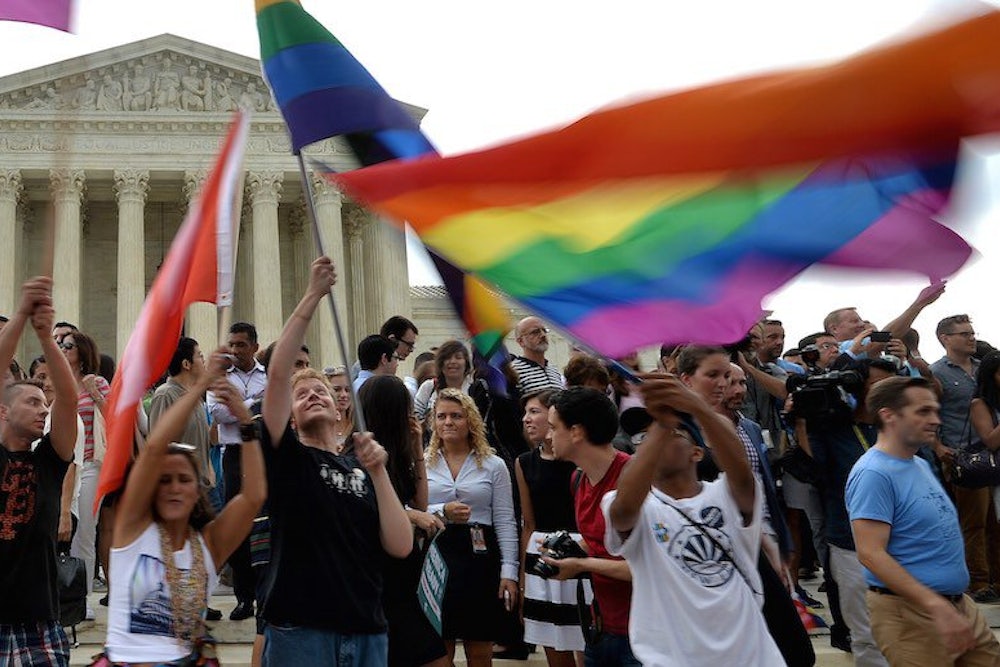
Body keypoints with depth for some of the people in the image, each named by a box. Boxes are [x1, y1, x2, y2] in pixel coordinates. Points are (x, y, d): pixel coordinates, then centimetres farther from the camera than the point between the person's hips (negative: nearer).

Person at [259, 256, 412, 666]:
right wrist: (312, 297, -17)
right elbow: (278, 373, -13)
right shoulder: (287, 456, 2)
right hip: (299, 631, -3)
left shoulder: (362, 465, 11)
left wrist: (378, 471, -9)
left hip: (367, 632, 4)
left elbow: (400, 547, -1)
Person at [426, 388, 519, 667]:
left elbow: (505, 522, 2)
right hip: (435, 555, 0)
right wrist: (442, 513, -17)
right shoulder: (422, 463, 4)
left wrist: (509, 570, -5)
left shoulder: (493, 465, 4)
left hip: (479, 556, 0)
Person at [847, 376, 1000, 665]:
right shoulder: (873, 474, -19)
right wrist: (938, 607, -29)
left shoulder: (920, 465, 12)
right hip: (909, 613, -9)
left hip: (961, 605, 9)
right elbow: (871, 554, -26)